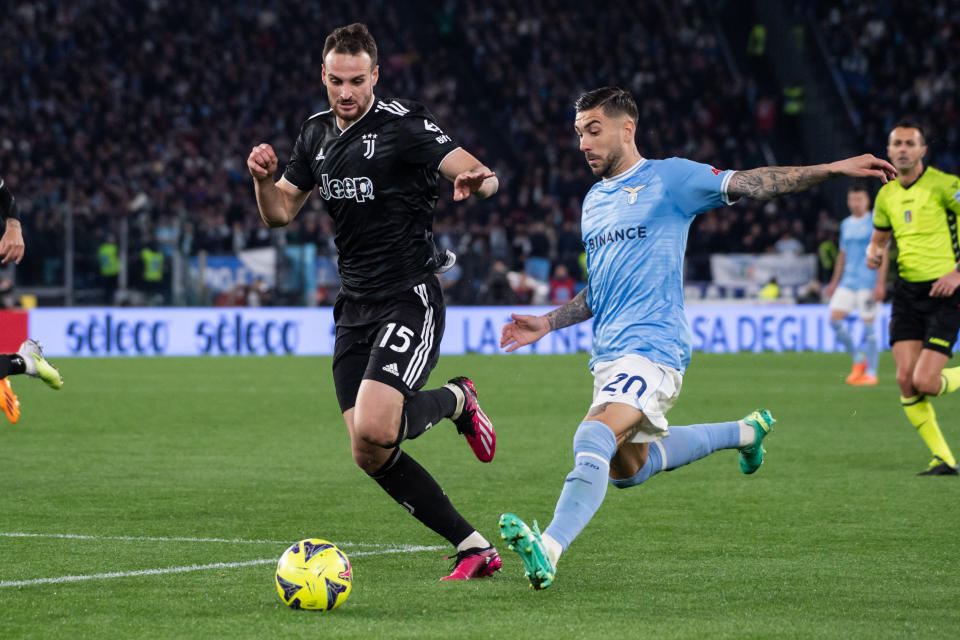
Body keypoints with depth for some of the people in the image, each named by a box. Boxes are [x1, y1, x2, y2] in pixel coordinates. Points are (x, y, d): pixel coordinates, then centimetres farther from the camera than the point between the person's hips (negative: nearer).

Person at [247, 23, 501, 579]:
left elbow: (483, 175, -16)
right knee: (369, 456, -2)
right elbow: (280, 213, 17)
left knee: (373, 428, -25)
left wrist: (477, 181, -40)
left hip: (410, 299, -7)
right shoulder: (316, 135, 11)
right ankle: (476, 549, 8)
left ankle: (456, 402, 8)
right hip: (355, 308, 7)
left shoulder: (404, 125, -11)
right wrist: (263, 178, -4)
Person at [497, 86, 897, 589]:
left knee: (595, 438, -29)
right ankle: (743, 433, 37)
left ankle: (548, 550, -40)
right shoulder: (593, 202, 18)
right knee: (626, 468, 18)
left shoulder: (668, 178, -4)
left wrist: (833, 169, -19)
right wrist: (548, 323, 17)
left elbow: (746, 184, -11)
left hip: (652, 348, -9)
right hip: (609, 355, 9)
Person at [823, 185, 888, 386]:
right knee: (835, 318, -4)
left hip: (868, 283, -6)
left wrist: (880, 284, -15)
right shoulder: (846, 224, 15)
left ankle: (871, 373, 2)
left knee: (868, 324, -5)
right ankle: (858, 361, 10)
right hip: (847, 282, 6)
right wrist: (834, 282, 19)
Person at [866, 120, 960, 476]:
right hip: (907, 292, 6)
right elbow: (878, 237, 25)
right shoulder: (887, 195, 10)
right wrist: (873, 254, 0)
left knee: (925, 383, -15)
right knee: (905, 380, -7)